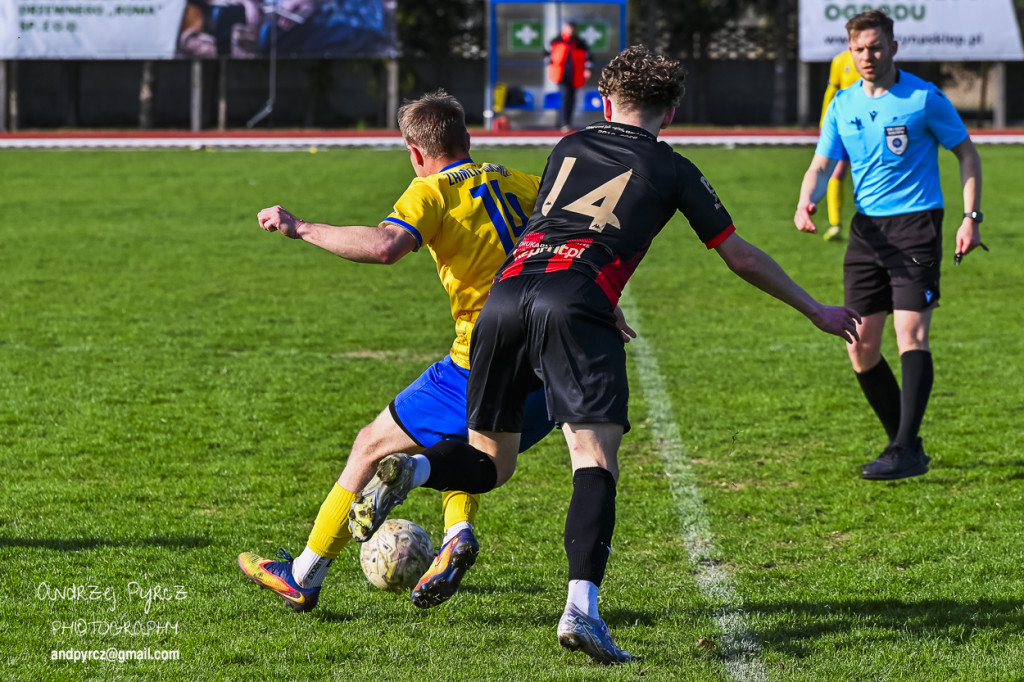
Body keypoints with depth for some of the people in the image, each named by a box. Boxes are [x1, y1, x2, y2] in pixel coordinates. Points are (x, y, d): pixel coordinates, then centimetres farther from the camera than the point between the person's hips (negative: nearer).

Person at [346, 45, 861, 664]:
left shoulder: (568, 148, 30)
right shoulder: (671, 170, 19)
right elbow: (741, 256, 26)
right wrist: (816, 311, 38)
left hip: (506, 291, 4)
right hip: (576, 302, -4)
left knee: (491, 462, 17)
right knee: (596, 461, -9)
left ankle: (408, 471, -15)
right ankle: (582, 608, -29)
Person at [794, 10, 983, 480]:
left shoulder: (924, 98, -5)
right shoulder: (842, 106, 8)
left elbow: (966, 152, 3)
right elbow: (822, 164, 7)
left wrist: (971, 217, -5)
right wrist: (806, 202, -15)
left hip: (916, 225, -5)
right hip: (867, 229, 5)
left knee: (911, 335, -15)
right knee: (861, 347, 2)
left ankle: (906, 451, -15)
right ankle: (903, 441, 16)